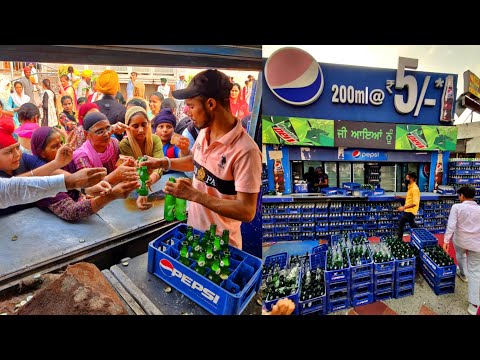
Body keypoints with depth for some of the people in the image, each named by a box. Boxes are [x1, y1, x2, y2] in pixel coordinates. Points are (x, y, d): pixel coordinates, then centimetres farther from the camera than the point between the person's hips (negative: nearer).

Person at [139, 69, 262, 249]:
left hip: (221, 244, -7)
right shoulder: (204, 132, -3)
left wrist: (194, 194, -29)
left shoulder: (245, 151, -29)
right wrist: (163, 162, 5)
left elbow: (246, 211, -28)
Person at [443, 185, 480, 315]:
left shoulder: (457, 207, -10)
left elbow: (451, 225, -17)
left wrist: (446, 240, -15)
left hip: (460, 240, -1)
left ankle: (463, 274, 62)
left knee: (460, 255, 35)